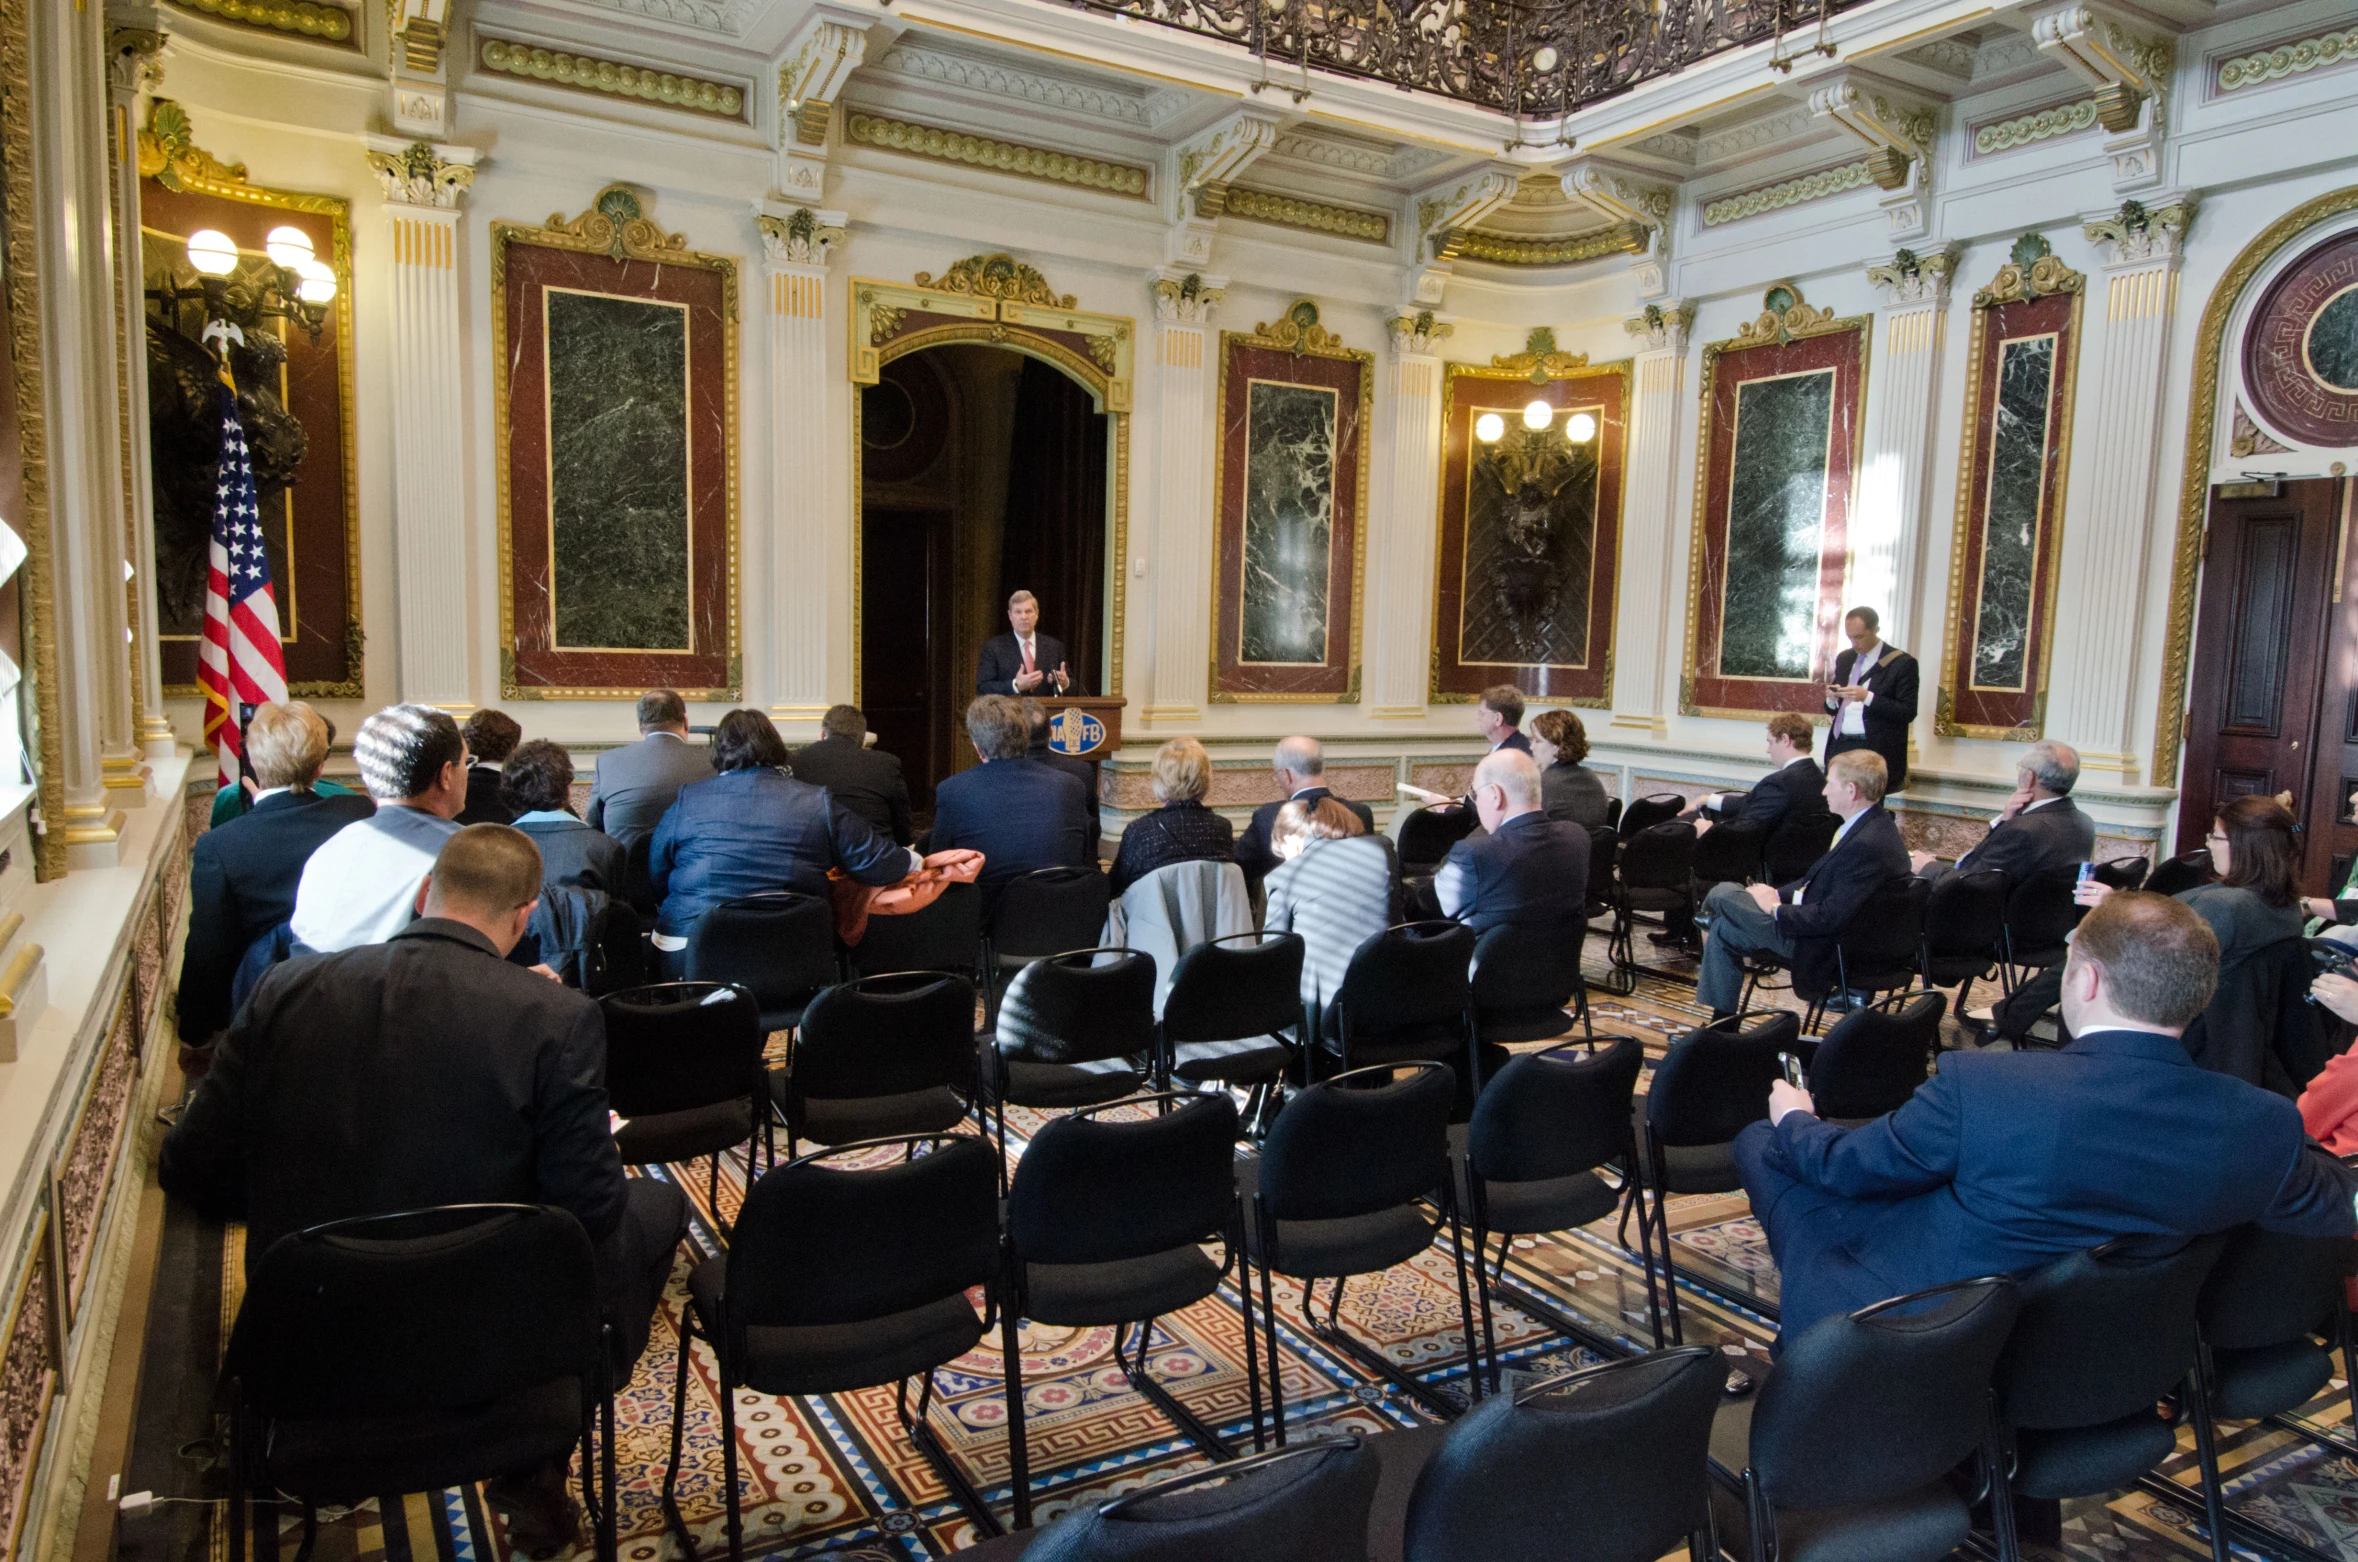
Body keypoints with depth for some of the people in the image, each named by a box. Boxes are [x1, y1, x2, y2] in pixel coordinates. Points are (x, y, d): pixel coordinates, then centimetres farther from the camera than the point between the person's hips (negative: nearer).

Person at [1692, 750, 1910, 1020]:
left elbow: (1832, 918, -33)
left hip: (1823, 947, -10)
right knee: (1723, 930, 15)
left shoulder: (1867, 845, -32)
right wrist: (1779, 893, 3)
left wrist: (1776, 909, -18)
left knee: (1722, 894, -6)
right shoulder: (1871, 824, 3)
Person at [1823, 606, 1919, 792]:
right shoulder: (1844, 659, 15)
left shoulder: (1902, 663, -3)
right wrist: (1831, 699, -4)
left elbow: (1908, 712, -9)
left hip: (1875, 752, -5)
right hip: (1840, 747, 5)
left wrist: (1868, 697, -20)